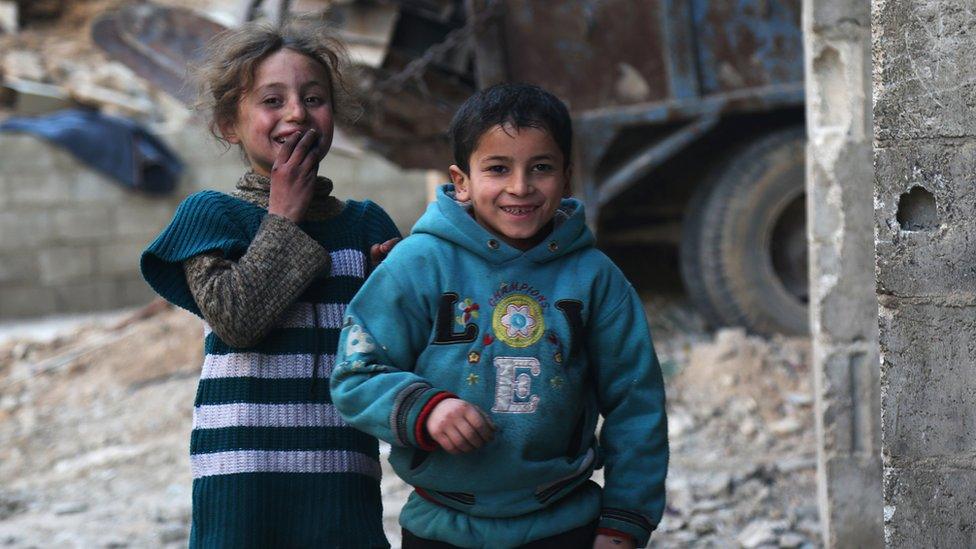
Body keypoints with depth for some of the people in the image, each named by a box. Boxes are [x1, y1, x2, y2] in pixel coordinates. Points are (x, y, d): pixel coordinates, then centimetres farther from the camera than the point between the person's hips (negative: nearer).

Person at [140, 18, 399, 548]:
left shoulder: (366, 223, 10)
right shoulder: (211, 213, 0)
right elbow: (235, 319, -16)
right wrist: (284, 220, -8)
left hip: (342, 467, 3)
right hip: (243, 465, -3)